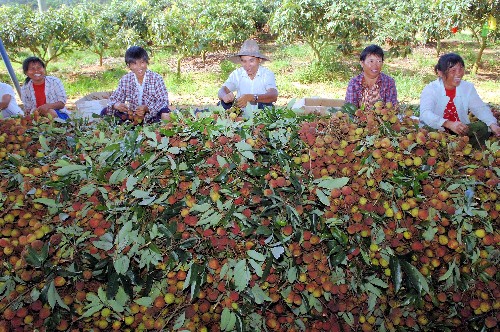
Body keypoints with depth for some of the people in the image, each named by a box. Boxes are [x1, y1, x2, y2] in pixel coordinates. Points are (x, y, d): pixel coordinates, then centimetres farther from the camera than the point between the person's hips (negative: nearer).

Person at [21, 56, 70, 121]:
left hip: (59, 115, -1)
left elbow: (62, 103, -7)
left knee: (50, 113, -33)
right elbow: (28, 109, 7)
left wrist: (48, 106, -27)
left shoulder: (55, 81, -5)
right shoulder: (25, 89, 2)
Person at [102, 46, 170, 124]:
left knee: (164, 112, -35)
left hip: (151, 115, -4)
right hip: (132, 117, 4)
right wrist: (116, 105, -26)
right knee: (105, 112, -10)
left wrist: (147, 108, -35)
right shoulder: (125, 80, -2)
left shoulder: (156, 78, -11)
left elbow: (163, 100, -17)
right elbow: (114, 98, 1)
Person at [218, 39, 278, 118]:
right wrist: (225, 96, -39)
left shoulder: (267, 74, -9)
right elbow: (221, 92, -12)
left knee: (265, 104, -29)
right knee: (223, 103, -18)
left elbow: (274, 96, -26)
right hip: (241, 116, 2)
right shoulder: (236, 74, -1)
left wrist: (251, 97, -43)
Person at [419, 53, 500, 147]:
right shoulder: (430, 89, -12)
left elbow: (480, 108, 2)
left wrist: (492, 124, -19)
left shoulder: (468, 87, 6)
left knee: (483, 127, -16)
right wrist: (449, 124, -45)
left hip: (460, 130, 5)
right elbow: (425, 114, -29)